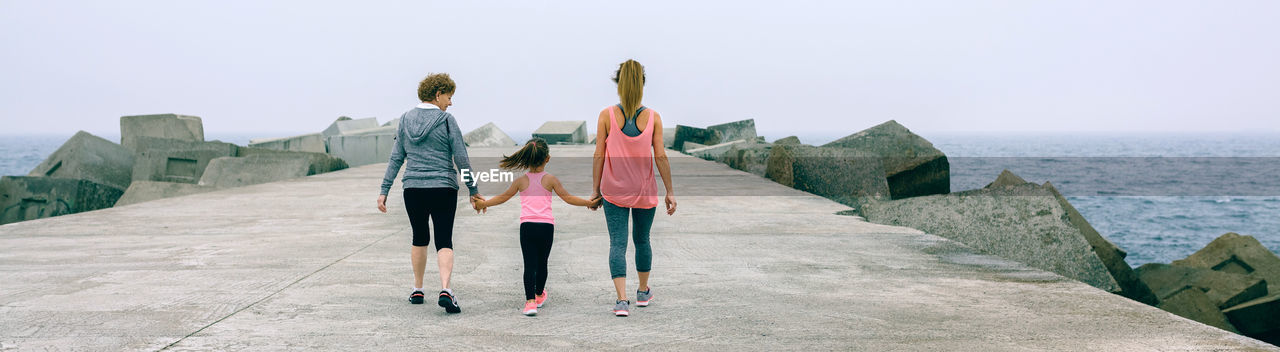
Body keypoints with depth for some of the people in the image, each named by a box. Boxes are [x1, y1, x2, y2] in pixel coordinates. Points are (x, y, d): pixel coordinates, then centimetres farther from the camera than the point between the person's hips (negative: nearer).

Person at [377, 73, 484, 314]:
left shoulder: (406, 119, 6)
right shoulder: (446, 120, -6)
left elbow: (396, 158, 7)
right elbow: (461, 159, -6)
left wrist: (384, 191, 9)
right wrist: (473, 190, 1)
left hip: (413, 188, 4)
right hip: (443, 188, -4)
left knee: (419, 238, 19)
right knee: (444, 241, 0)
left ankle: (417, 290, 25)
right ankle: (445, 289, -19)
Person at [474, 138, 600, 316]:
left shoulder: (521, 181, 7)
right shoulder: (550, 180, 4)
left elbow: (503, 197, 15)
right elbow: (568, 198, 6)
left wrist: (482, 204, 30)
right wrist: (589, 203, 18)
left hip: (527, 226, 0)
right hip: (546, 226, 0)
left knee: (529, 264, -3)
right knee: (542, 262, 16)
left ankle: (530, 301, -16)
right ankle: (539, 295, 35)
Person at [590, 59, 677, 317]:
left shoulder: (606, 116, -7)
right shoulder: (653, 117, -5)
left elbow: (599, 155, -6)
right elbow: (660, 157, -6)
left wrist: (595, 189, 3)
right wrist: (670, 192, 1)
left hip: (614, 191, -1)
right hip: (645, 190, 2)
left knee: (617, 243, 0)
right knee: (642, 240, 19)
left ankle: (622, 300, -12)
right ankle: (643, 293, 35)